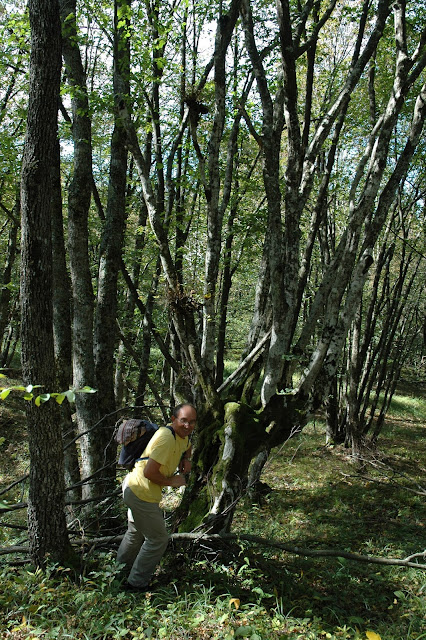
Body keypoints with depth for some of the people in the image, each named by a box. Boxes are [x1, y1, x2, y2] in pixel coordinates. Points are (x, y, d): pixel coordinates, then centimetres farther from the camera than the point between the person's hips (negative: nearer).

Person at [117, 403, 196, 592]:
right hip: (141, 494, -10)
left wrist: (186, 459, 4)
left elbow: (187, 448, 25)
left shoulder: (183, 435, 0)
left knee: (136, 532, 28)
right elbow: (149, 472, -32)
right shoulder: (166, 438, -30)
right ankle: (136, 584, 16)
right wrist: (172, 481, -19)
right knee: (157, 539, 2)